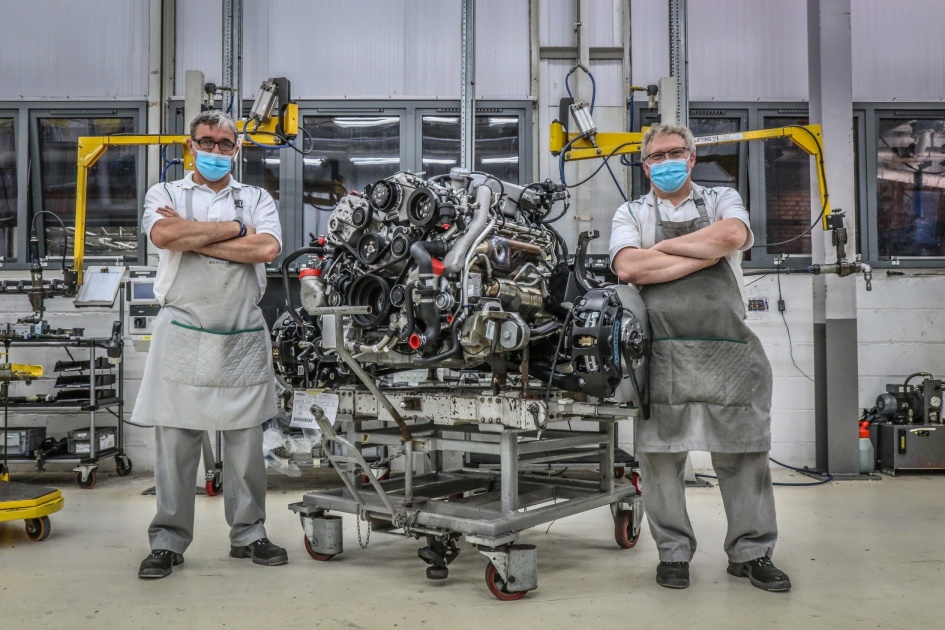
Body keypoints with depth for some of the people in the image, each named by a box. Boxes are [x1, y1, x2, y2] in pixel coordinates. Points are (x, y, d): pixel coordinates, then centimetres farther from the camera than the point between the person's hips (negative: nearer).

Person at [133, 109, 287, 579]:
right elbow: (163, 235, -14)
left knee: (246, 442, 7)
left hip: (243, 337, 1)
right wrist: (235, 229, -9)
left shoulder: (257, 199, 12)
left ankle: (248, 534, 20)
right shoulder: (165, 194, 10)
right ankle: (168, 542, 14)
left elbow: (267, 248, -9)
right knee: (175, 442, 2)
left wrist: (193, 236, -8)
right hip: (183, 332, -1)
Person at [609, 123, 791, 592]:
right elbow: (628, 267, -7)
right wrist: (706, 255, -5)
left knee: (743, 453, 5)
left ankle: (751, 552, 19)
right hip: (661, 353, 0)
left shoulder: (722, 200, 17)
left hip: (728, 350, 1)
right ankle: (673, 552, 18)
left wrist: (663, 246, -1)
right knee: (660, 456, 3)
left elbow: (732, 235, -8)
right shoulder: (630, 214, 15)